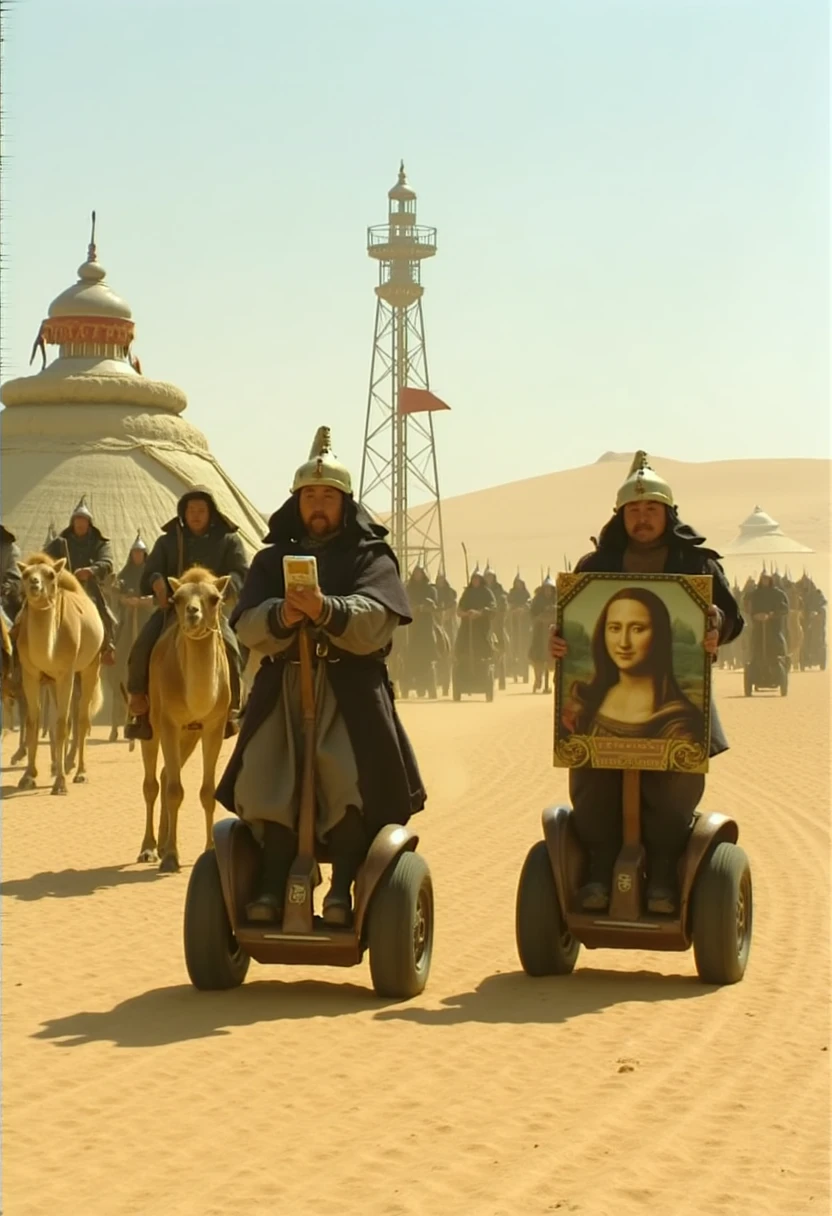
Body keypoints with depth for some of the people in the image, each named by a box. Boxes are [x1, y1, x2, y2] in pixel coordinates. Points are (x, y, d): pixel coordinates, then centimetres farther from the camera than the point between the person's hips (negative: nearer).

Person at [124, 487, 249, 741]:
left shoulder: (228, 540, 8)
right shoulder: (167, 541, 14)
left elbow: (241, 575, -4)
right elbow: (146, 579, 11)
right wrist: (156, 581, -15)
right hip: (171, 608, 2)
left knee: (230, 650, -29)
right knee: (141, 648, -22)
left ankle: (231, 710, -15)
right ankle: (138, 706, -11)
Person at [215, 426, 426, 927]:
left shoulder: (371, 557, 8)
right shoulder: (273, 559, 16)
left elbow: (375, 622, -11)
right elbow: (248, 626, 1)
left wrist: (326, 610, -31)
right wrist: (281, 617, -23)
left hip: (351, 689, -2)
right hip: (283, 686, 2)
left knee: (350, 782, -21)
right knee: (267, 782, -16)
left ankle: (344, 885, -11)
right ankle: (273, 881, -6)